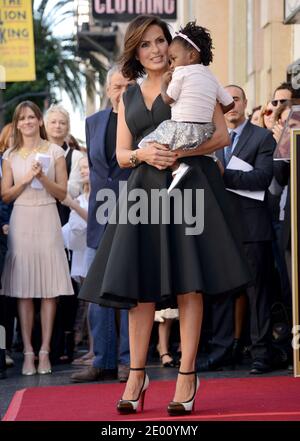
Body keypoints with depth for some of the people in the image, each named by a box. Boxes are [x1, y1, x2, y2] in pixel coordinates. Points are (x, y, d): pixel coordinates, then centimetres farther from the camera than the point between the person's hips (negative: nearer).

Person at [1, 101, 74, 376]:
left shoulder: (54, 152, 6)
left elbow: (62, 193, 4)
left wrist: (43, 177, -12)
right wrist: (26, 180, -8)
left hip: (47, 221, -1)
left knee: (49, 290, -4)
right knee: (23, 291, -2)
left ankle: (45, 351, 0)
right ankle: (28, 352, 0)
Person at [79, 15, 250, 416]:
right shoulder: (129, 97, 16)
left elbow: (221, 135, -1)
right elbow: (122, 155, 13)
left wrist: (179, 152, -15)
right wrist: (144, 154, -9)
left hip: (189, 186, -4)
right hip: (145, 191, 4)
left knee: (188, 284, -6)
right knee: (141, 287, 0)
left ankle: (187, 375, -2)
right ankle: (137, 375, 5)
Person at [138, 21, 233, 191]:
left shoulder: (181, 72, -6)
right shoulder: (211, 76, 13)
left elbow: (168, 99, -3)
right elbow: (229, 103, 14)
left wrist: (164, 83, 14)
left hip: (182, 130, -8)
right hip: (205, 131, 8)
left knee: (147, 145, 0)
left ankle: (177, 166, -21)